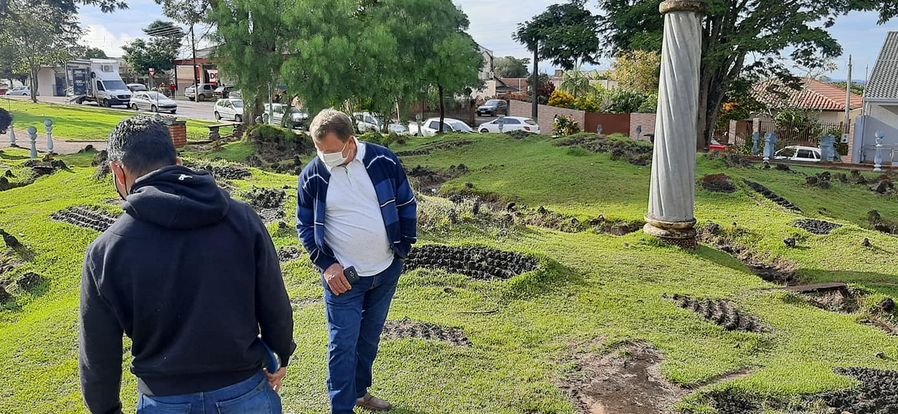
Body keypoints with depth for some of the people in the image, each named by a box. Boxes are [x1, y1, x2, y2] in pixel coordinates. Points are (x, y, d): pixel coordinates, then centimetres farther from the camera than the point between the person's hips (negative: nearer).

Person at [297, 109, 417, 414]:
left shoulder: (384, 162, -8)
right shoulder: (312, 176, -9)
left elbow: (407, 206, 3)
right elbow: (305, 226, 1)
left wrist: (402, 248, 0)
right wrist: (326, 264, -8)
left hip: (386, 272, 2)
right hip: (343, 276, -2)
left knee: (370, 338, 18)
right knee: (343, 344, -1)